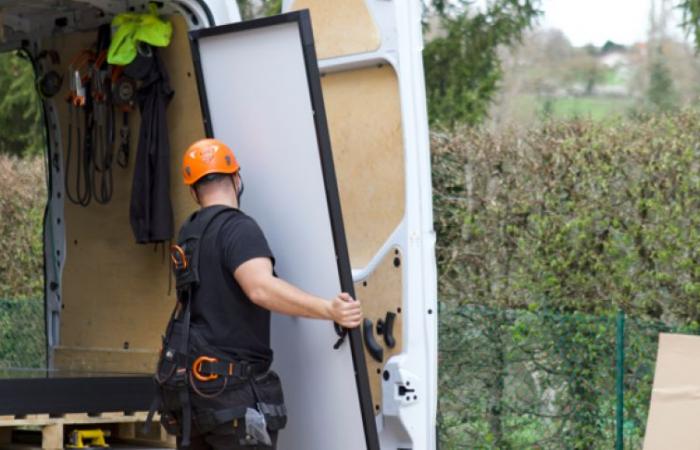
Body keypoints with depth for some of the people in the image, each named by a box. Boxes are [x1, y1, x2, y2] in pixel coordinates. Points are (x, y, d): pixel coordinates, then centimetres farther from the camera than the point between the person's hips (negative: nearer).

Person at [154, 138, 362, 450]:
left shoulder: (189, 234, 14)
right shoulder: (238, 228, -13)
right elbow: (261, 287, -31)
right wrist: (329, 310, -37)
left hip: (190, 383, 9)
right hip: (231, 388, -9)